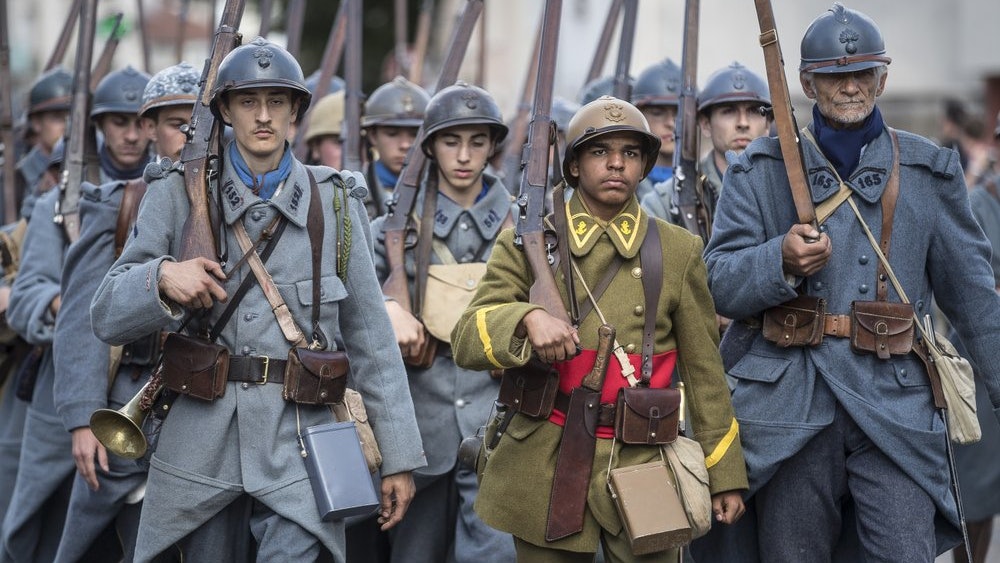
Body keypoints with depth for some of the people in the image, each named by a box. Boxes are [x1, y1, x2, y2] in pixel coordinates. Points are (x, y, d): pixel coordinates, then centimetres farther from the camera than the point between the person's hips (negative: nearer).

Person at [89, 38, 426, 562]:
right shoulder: (178, 196, 4)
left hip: (298, 444, 0)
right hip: (200, 444, 1)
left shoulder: (334, 204, 6)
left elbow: (371, 337, 6)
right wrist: (162, 277, -21)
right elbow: (107, 317, 0)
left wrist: (399, 457, 4)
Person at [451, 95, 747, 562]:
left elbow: (703, 370, 10)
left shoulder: (678, 251, 7)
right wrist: (527, 318, -26)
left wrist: (726, 474, 9)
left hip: (641, 466, 0)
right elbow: (466, 343, -5)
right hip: (544, 467, 0)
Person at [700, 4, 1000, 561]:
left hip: (896, 406, 0)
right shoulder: (761, 169, 8)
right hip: (791, 405, 0)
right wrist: (781, 261, -19)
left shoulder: (930, 171, 11)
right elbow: (720, 283, 1)